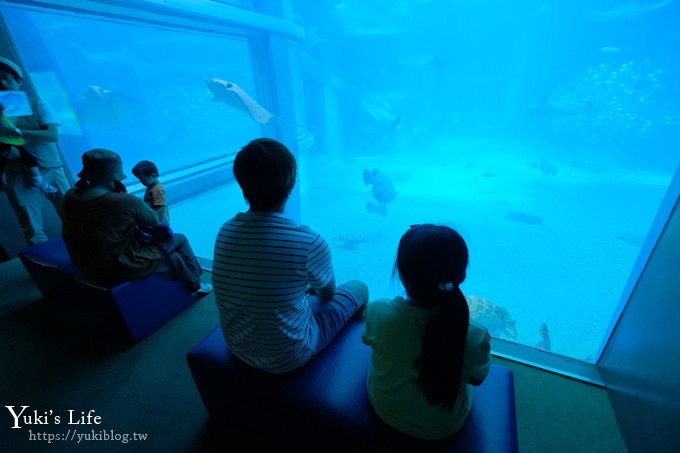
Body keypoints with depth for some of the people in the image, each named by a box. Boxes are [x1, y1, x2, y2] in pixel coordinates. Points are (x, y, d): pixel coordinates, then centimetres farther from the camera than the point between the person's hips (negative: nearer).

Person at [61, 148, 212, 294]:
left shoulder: (69, 197, -6)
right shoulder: (126, 201, -27)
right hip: (124, 268, -7)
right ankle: (196, 285, 29)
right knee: (180, 240, 12)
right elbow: (154, 220, -10)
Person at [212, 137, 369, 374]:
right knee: (358, 288, 13)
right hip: (288, 358, -5)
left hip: (237, 346, 6)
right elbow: (328, 293, -8)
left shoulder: (225, 231, -12)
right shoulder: (308, 241, -30)